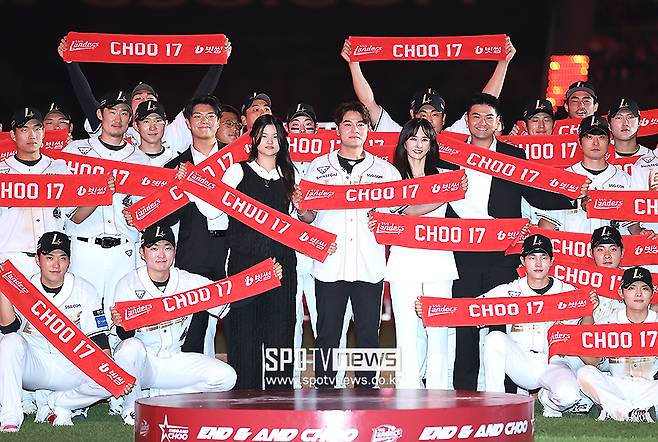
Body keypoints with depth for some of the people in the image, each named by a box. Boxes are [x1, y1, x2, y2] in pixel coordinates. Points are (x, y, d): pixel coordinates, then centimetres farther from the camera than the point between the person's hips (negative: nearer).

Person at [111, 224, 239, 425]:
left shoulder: (189, 282, -2)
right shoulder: (129, 284, -9)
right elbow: (126, 335, -15)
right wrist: (120, 324, -40)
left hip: (173, 360, 4)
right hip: (141, 363, -4)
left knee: (225, 377, -14)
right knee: (132, 347, -38)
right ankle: (131, 407, -13)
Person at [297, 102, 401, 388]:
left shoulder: (385, 170, 14)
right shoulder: (319, 167, 13)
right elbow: (309, 218, 11)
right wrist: (302, 207, -11)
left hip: (369, 265, 1)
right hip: (330, 264, -1)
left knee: (368, 335, 1)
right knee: (327, 335, -2)